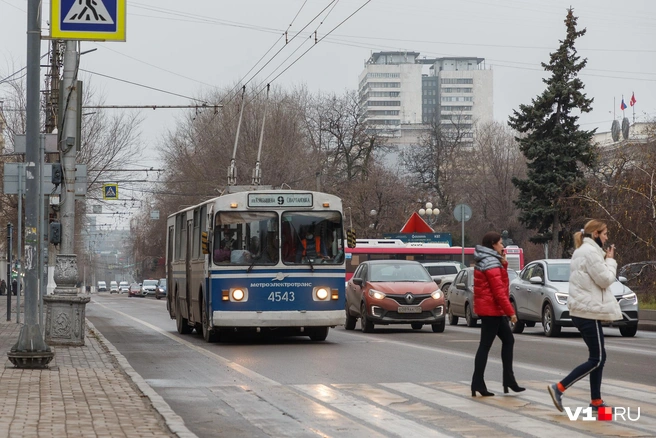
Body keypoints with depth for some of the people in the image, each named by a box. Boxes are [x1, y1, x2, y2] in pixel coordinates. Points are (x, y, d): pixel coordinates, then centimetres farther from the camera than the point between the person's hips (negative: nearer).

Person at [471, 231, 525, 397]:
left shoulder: (486, 261, 16)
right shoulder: (491, 263, -16)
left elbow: (500, 281, 17)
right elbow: (499, 291, -20)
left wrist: (503, 263, 5)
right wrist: (511, 312, -17)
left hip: (489, 308, 10)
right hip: (491, 309, -10)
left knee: (508, 340, 14)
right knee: (485, 345, -7)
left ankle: (509, 380, 14)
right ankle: (478, 383, -5)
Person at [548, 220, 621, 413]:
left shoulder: (582, 252, 18)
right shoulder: (591, 252, -15)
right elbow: (605, 279, -15)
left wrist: (606, 260, 12)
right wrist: (610, 260, -1)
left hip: (583, 311, 11)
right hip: (588, 312, -11)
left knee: (598, 357, 11)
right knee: (596, 359, -7)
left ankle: (596, 401, 12)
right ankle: (559, 388, -9)